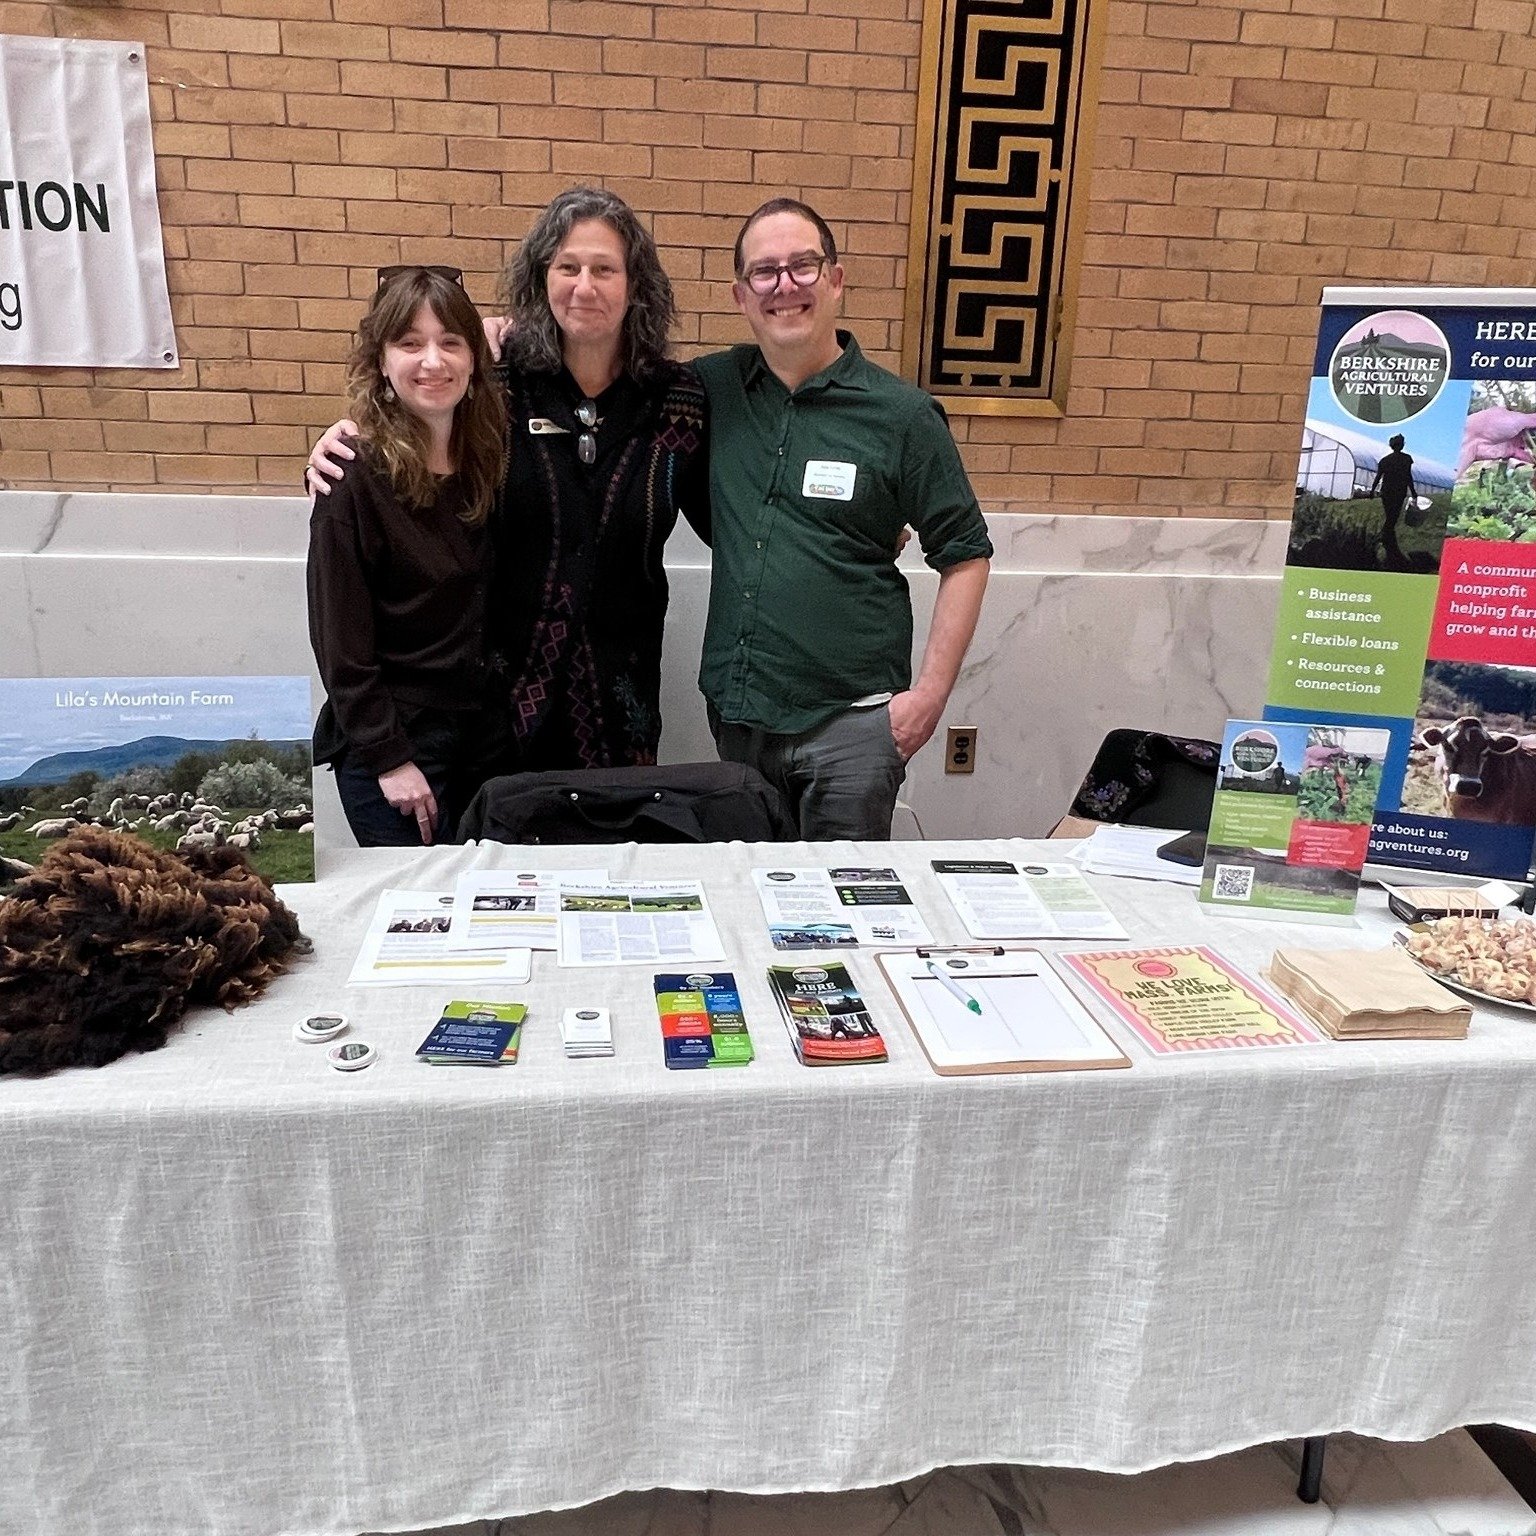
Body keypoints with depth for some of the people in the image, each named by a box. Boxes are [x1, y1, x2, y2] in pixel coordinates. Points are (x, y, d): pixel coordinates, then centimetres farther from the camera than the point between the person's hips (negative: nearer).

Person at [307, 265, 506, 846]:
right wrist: (388, 758, -13)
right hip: (392, 740, -5)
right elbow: (340, 639, -12)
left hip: (485, 733, 5)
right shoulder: (357, 477, -11)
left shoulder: (490, 461, 3)